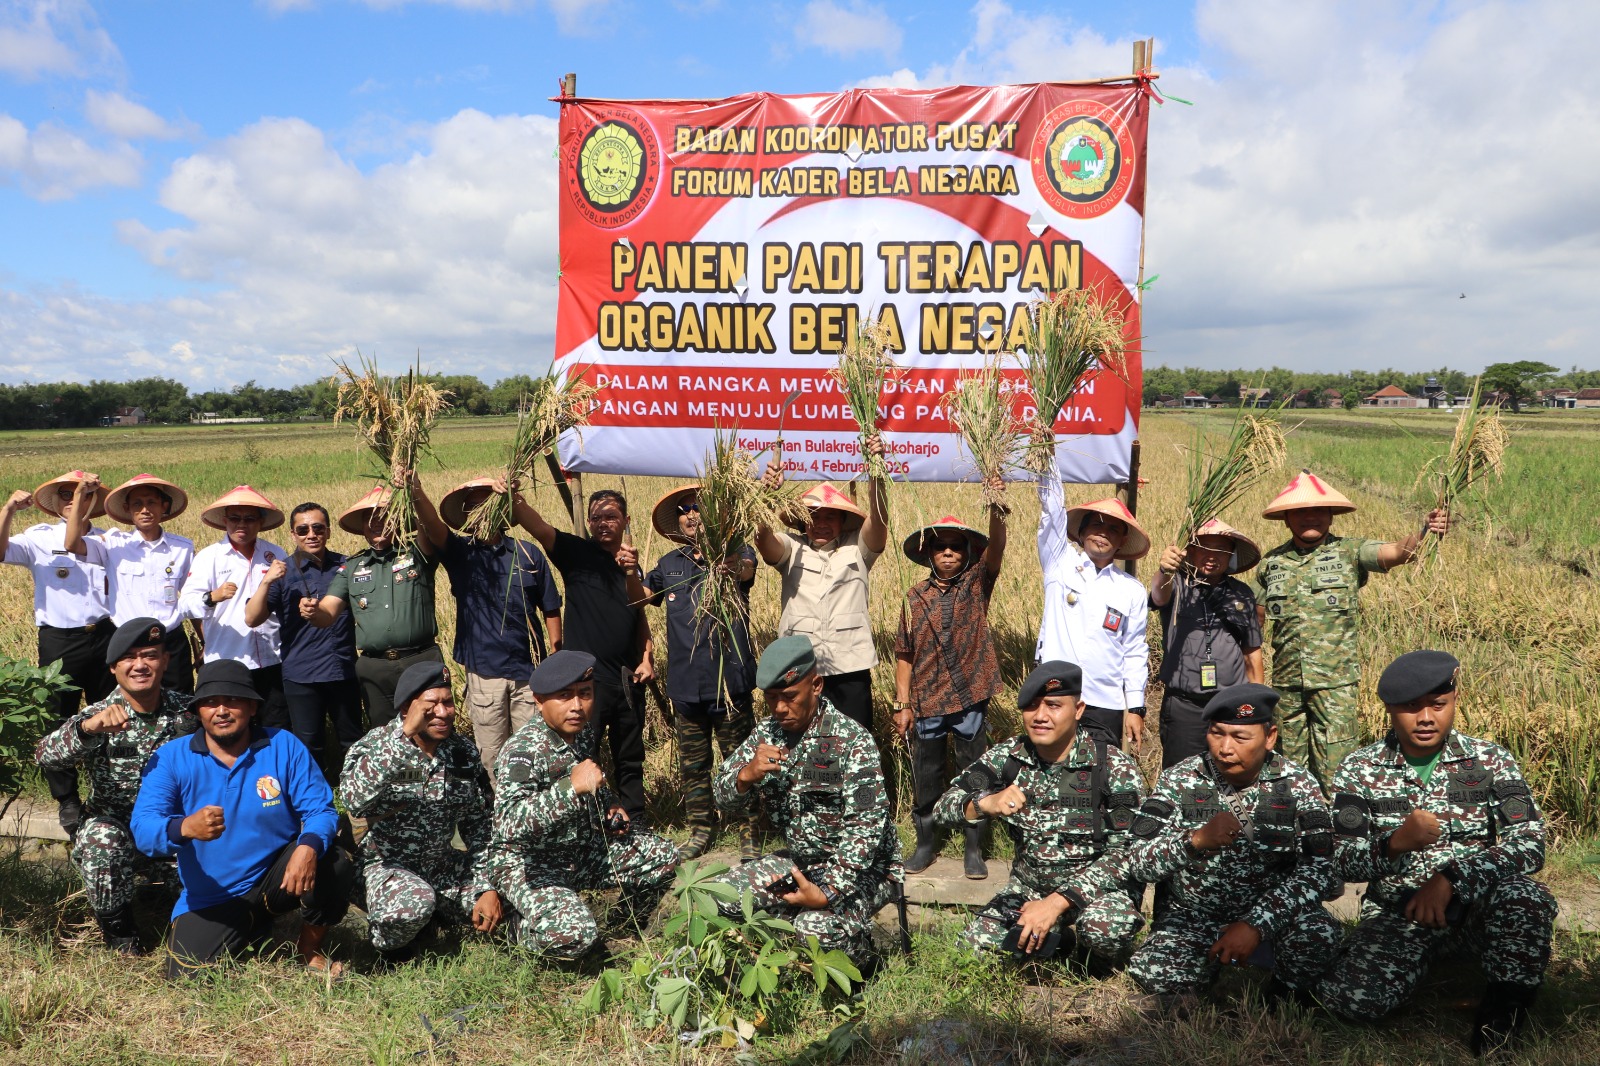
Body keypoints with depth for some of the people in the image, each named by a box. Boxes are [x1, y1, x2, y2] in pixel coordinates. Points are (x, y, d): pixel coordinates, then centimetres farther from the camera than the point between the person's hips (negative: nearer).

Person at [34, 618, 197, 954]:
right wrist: (87, 728, -49)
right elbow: (44, 756, -29)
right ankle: (121, 939, -9)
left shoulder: (185, 711, -3)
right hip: (116, 826, -1)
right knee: (101, 840, -34)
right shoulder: (97, 717, -11)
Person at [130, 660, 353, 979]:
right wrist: (185, 828, -40)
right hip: (210, 900, 1)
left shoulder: (284, 746, -6)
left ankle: (310, 952, 0)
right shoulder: (171, 758, -6)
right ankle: (253, 930, 17)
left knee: (332, 863, -29)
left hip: (276, 877, -1)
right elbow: (142, 827, -16)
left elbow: (321, 810, -11)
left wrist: (309, 847, -35)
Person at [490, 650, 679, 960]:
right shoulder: (521, 751, -26)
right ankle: (525, 927, 4)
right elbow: (510, 825, -42)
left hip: (583, 851, 8)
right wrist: (572, 787, -46)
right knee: (575, 935, -31)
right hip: (529, 863, -8)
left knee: (664, 856, 0)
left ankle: (629, 923, 26)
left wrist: (611, 805, 3)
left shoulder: (584, 735, 0)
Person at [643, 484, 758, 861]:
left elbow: (745, 571, -27)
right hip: (685, 683, 5)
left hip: (729, 680, -5)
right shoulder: (669, 564, 11)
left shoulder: (735, 552, -4)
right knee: (692, 763, 15)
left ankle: (748, 834, 13)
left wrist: (725, 551, -50)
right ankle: (700, 828, 29)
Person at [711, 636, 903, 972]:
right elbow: (727, 803, 1)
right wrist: (746, 775, -22)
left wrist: (827, 893, -33)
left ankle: (863, 961, 5)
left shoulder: (851, 740, -20)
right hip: (799, 861, 7)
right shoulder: (767, 733, 0)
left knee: (815, 928, -31)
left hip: (862, 868, -6)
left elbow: (865, 829, -25)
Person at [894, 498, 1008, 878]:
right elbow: (904, 655, 4)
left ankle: (974, 850, 21)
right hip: (926, 703, 1)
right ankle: (925, 844, 27)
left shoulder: (976, 585, 0)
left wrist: (996, 509, -37)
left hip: (970, 700, -1)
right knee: (925, 778, 11)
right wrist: (902, 704, 0)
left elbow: (996, 549, -19)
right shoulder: (916, 597, 1)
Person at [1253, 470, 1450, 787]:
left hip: (1335, 682, -3)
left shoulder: (1349, 552, -1)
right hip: (1286, 683, 3)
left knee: (1335, 772, -3)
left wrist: (1424, 533, -38)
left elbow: (1397, 553, -17)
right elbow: (1255, 618, 12)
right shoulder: (1271, 563, 7)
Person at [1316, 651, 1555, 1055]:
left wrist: (1451, 878, -24)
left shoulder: (1491, 760, 0)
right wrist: (1396, 842, -27)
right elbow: (1342, 863, -7)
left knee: (1522, 894, -35)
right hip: (1398, 914, 1)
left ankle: (1507, 1006, -8)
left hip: (1477, 907, -1)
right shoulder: (1359, 771, -2)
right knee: (1351, 999, -24)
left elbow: (1529, 845, -11)